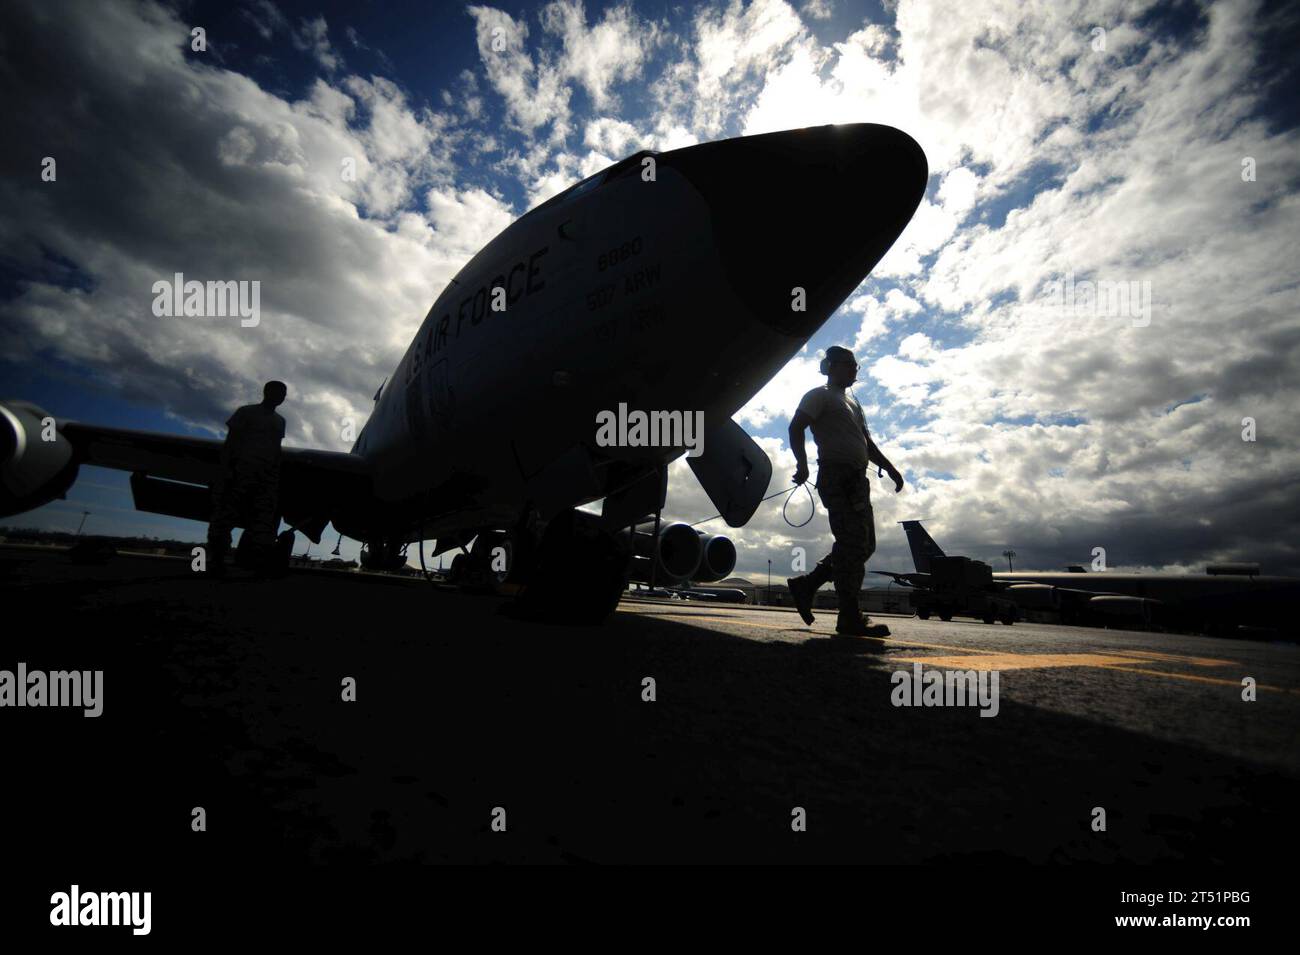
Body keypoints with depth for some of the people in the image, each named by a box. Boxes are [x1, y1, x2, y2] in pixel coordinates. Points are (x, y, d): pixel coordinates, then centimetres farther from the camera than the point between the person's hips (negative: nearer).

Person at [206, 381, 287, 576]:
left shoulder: (279, 421, 21)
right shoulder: (246, 412, 5)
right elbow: (229, 441, -1)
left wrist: (277, 475, 13)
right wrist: (225, 468, -12)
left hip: (267, 476, 5)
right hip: (242, 469, -5)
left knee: (264, 523, -6)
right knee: (226, 515, -5)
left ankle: (257, 563, -8)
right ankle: (215, 559, 0)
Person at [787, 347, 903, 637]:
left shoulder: (852, 401, 29)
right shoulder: (820, 396, 2)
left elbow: (867, 443, 30)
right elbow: (796, 428, -12)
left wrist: (890, 468, 20)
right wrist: (802, 464, -25)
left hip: (857, 479, 9)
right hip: (836, 474, -9)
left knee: (864, 544, 8)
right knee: (852, 544, -13)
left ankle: (805, 585, 15)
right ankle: (850, 618, -11)